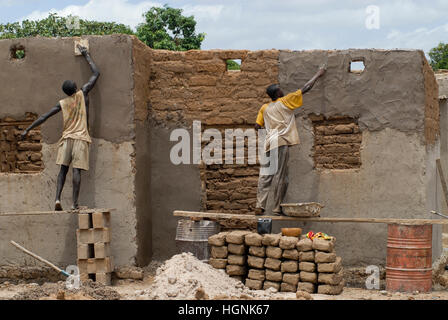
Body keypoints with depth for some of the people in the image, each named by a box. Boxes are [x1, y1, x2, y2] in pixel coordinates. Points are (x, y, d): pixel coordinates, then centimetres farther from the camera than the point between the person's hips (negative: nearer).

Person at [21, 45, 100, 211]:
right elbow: (96, 74, 8)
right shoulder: (83, 94, 1)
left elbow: (44, 117, 5)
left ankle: (58, 198, -7)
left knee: (63, 169, 8)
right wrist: (86, 55, 19)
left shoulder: (62, 103, 7)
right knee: (77, 170, -7)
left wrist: (28, 130, 12)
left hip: (67, 137, 2)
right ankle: (75, 203, -12)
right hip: (81, 138, -2)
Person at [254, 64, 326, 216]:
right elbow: (306, 89, 7)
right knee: (280, 176, -3)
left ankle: (260, 206, -1)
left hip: (268, 143, 5)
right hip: (281, 142, -5)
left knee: (265, 176, 4)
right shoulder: (285, 101, 3)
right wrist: (318, 74, 17)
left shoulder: (265, 108, 16)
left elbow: (257, 126, 15)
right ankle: (277, 208, -3)